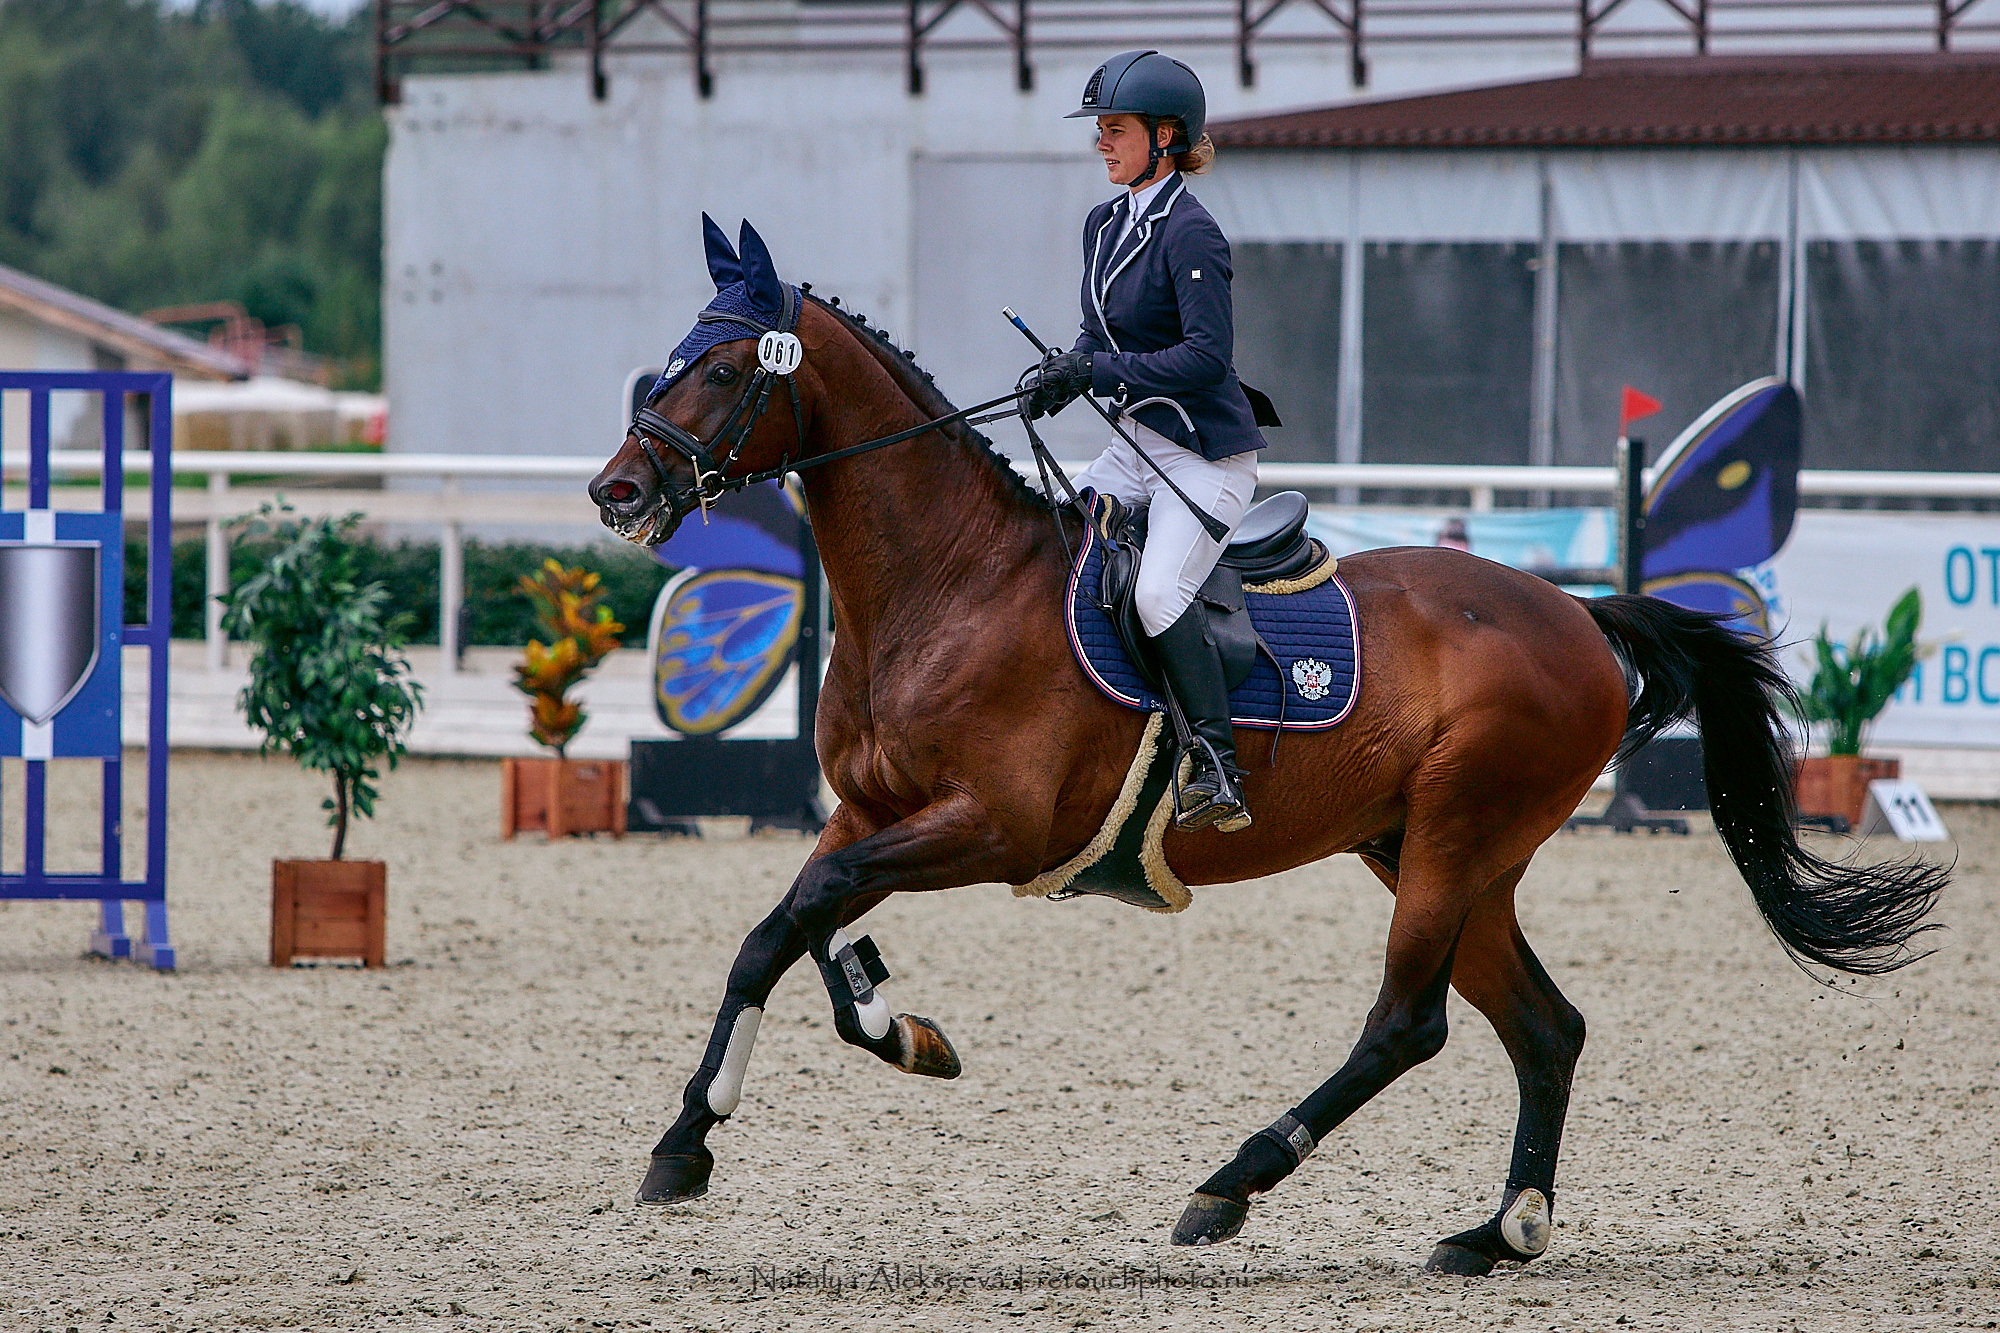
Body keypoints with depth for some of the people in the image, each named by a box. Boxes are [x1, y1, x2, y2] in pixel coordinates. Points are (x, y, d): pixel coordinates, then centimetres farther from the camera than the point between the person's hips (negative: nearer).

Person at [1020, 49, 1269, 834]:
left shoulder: (1190, 233, -16)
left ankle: (1219, 775, -27)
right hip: (1136, 444, 9)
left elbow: (1207, 356, -23)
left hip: (1207, 454, -9)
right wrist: (1065, 375, -1)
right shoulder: (1105, 226, 11)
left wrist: (1099, 371, -24)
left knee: (1159, 594, -26)